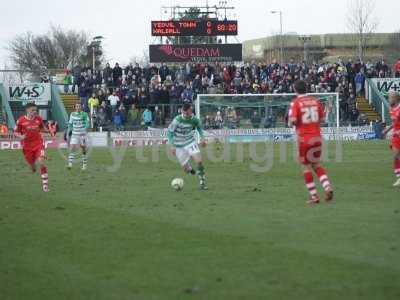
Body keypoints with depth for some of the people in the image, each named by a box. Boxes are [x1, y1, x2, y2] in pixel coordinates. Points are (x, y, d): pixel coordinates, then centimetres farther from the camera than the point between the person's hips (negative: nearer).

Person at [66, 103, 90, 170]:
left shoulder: (84, 114, -5)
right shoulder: (72, 114, 5)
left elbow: (87, 123, -12)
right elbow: (70, 125, 12)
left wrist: (85, 129, -30)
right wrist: (67, 134, 9)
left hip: (83, 134, -2)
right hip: (74, 134, 2)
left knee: (84, 150, 6)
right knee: (72, 148, -13)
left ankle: (84, 165, 20)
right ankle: (70, 164, -16)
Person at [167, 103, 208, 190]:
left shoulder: (194, 120, -11)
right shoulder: (177, 120, -20)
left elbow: (199, 127, 12)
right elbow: (170, 131, -11)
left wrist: (202, 138, 1)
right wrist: (172, 146, -17)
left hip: (191, 143, 1)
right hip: (179, 146, -1)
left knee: (199, 161, -18)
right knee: (186, 169, 2)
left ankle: (202, 183, -6)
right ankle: (190, 169, 42)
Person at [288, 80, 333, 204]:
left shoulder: (295, 103, -8)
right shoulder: (315, 101, 6)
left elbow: (292, 121, -18)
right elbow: (321, 118, 8)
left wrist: (290, 123, 4)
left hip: (304, 139, -4)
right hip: (317, 137, 4)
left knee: (306, 166, 7)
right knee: (316, 165, 17)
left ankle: (314, 196, 4)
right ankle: (328, 187, -3)